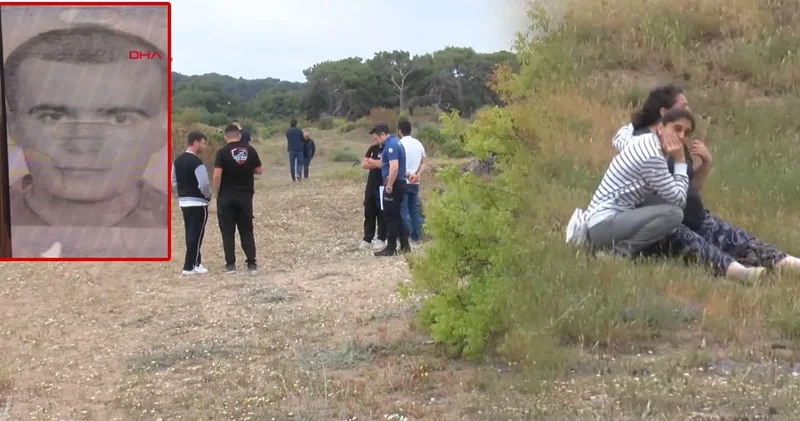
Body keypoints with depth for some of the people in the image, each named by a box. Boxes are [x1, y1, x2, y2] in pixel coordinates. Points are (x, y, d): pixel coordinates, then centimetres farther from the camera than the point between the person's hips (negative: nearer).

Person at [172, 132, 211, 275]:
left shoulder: (177, 160, 8)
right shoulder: (197, 162, -19)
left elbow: (174, 181, 14)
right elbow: (204, 184, -22)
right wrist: (208, 195, -4)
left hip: (183, 201, 8)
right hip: (198, 203, -8)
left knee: (190, 233, 16)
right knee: (196, 235, -2)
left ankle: (195, 262, 24)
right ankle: (189, 267, -1)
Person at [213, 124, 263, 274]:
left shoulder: (222, 152, -8)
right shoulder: (250, 150, 1)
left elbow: (217, 176, -14)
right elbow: (258, 171, 9)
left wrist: (217, 193, -2)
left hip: (226, 196, -2)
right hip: (245, 196, 3)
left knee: (228, 232, 6)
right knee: (247, 231, 10)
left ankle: (230, 264, 6)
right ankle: (252, 264, 7)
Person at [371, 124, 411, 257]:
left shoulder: (391, 145, -18)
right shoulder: (395, 142, 15)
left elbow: (394, 167, -26)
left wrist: (389, 185, -22)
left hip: (393, 184, -10)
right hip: (399, 183, 10)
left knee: (390, 216, -4)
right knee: (397, 215, 14)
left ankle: (391, 248, 1)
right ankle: (405, 245, 16)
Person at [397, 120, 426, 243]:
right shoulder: (418, 144, 10)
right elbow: (423, 163, 10)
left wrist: (407, 175, -9)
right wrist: (416, 175, -1)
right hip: (415, 183, 6)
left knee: (403, 211, -3)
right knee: (414, 210, 11)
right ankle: (416, 236, 13)